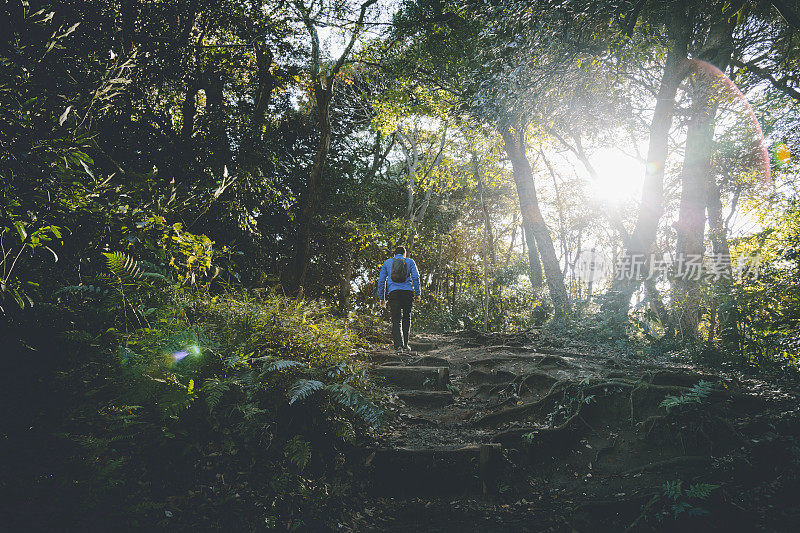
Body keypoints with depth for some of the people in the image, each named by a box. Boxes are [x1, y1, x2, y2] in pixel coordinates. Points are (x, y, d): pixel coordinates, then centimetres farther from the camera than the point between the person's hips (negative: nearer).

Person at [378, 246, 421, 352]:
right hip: (408, 292, 0)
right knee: (406, 318, 14)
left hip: (393, 292, 0)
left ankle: (398, 345, -12)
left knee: (396, 320, 1)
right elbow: (415, 277, 2)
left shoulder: (387, 262, 17)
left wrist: (381, 298, 16)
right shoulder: (410, 261, 14)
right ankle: (405, 344, 12)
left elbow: (381, 281, 13)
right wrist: (417, 294, 4)